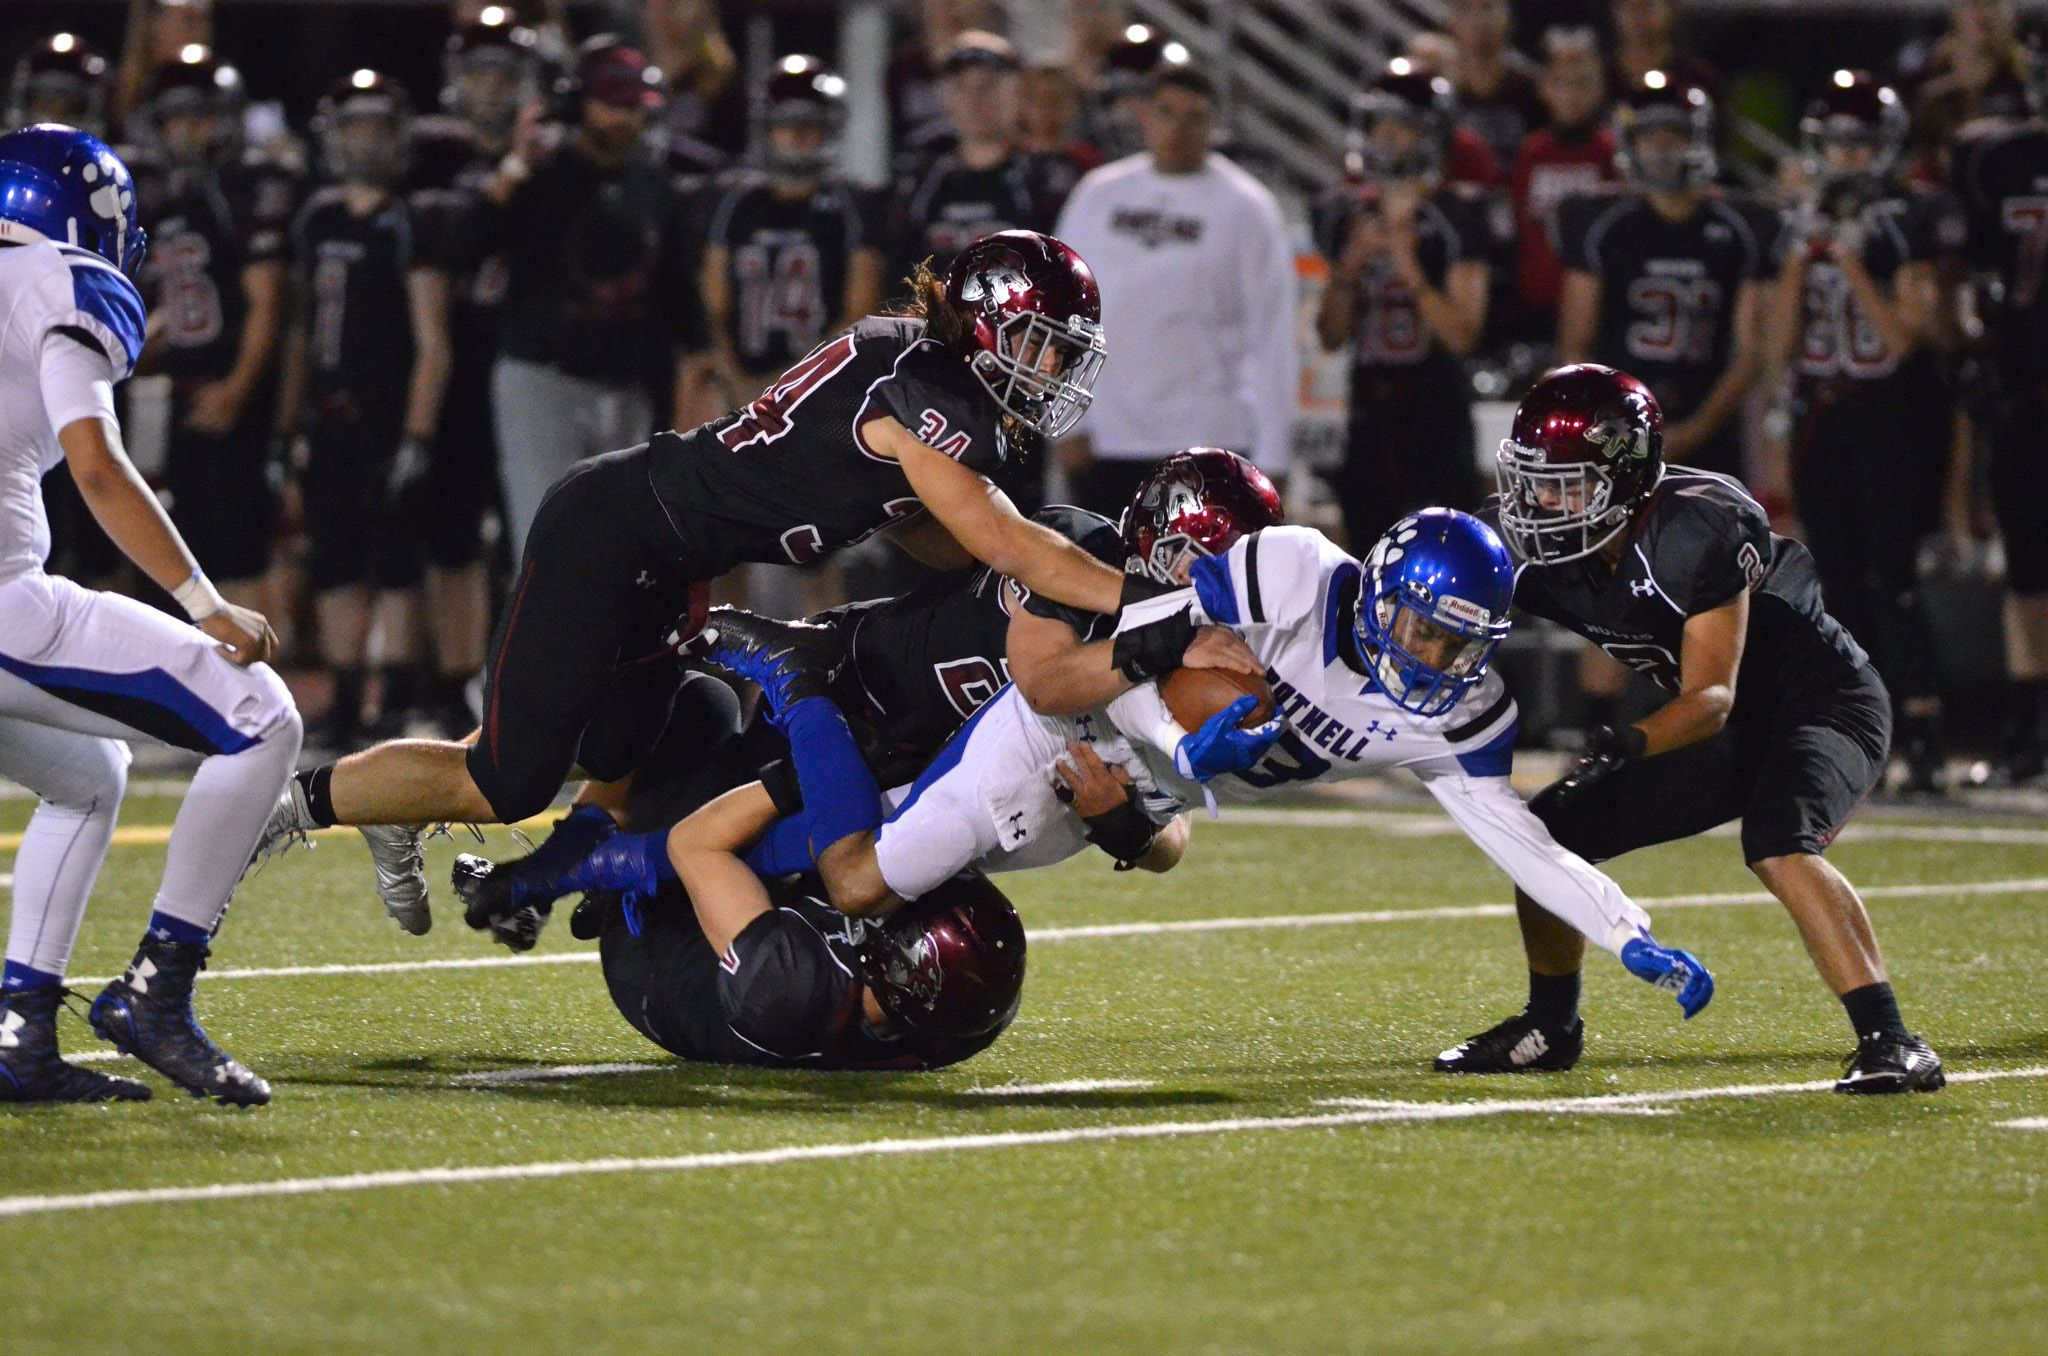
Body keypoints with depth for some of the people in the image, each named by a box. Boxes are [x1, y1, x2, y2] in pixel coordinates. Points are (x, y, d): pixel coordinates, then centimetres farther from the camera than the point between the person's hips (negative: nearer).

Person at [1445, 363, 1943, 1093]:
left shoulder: (1699, 528, -31)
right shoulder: (1554, 565, -10)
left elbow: (1712, 697, -30)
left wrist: (1627, 745, -45)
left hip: (1821, 700, -8)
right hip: (1725, 731, 8)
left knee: (1778, 846, -35)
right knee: (1550, 831, 2)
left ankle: (1891, 1044, -32)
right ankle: (1549, 1029, 24)